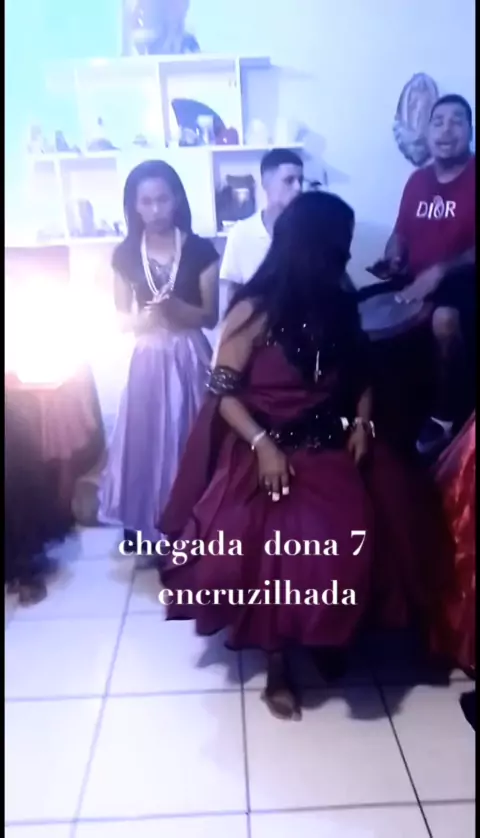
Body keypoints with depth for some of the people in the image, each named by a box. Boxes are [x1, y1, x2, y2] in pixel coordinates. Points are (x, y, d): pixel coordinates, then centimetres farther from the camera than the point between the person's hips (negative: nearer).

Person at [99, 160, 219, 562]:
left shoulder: (200, 250, -3)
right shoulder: (125, 255, 3)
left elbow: (211, 316, -2)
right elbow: (123, 319, 6)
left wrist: (175, 307, -20)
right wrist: (147, 316, -16)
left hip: (189, 357, -1)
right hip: (149, 359, 2)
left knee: (191, 443, 3)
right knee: (147, 443, 5)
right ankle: (149, 533, 21)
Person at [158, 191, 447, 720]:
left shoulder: (339, 303, 3)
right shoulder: (255, 310, -12)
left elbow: (361, 372, 15)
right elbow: (223, 390, -10)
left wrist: (361, 423, -1)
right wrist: (262, 445, -21)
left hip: (331, 450, 5)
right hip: (269, 453, -4)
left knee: (348, 549, -4)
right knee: (274, 557, -8)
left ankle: (330, 637, 26)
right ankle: (278, 670, 16)